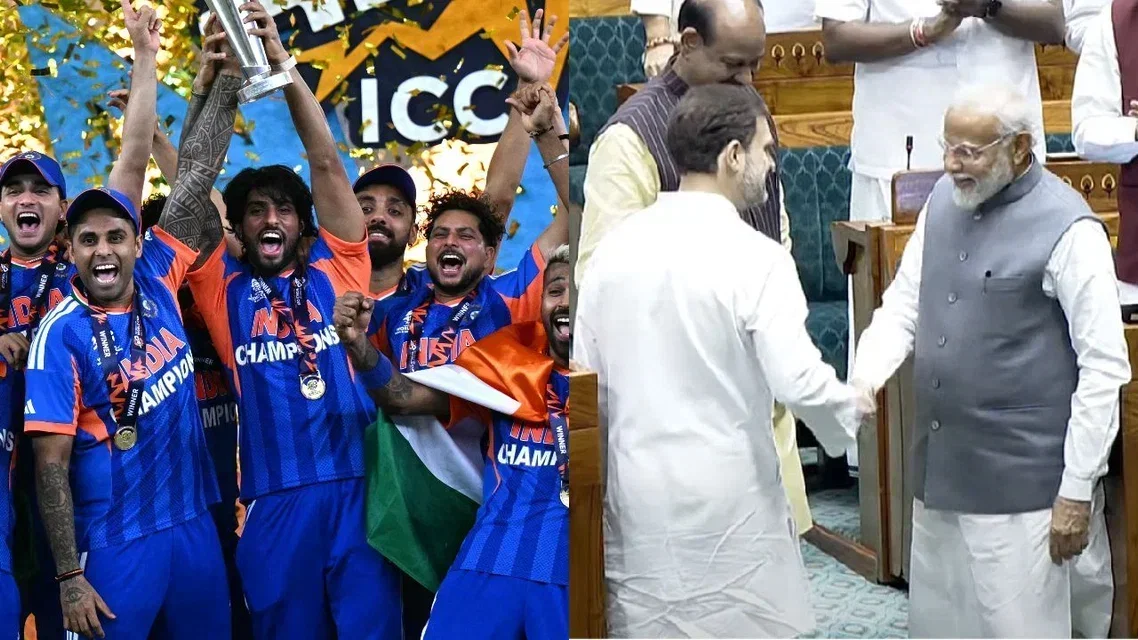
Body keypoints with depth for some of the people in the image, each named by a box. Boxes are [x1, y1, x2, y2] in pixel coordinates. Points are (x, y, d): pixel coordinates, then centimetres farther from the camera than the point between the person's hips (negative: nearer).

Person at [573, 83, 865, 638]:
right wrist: (852, 410, 0)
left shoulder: (615, 246, 1)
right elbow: (798, 380, -20)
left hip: (638, 497, 5)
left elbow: (588, 381, 5)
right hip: (727, 502, -5)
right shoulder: (754, 257, -15)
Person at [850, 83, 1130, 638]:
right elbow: (902, 304, 12)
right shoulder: (944, 200, 5)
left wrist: (1078, 490, -12)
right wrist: (862, 383, -7)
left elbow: (1104, 367, -13)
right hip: (937, 469, 7)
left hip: (1018, 485, -6)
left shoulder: (1066, 229, -14)